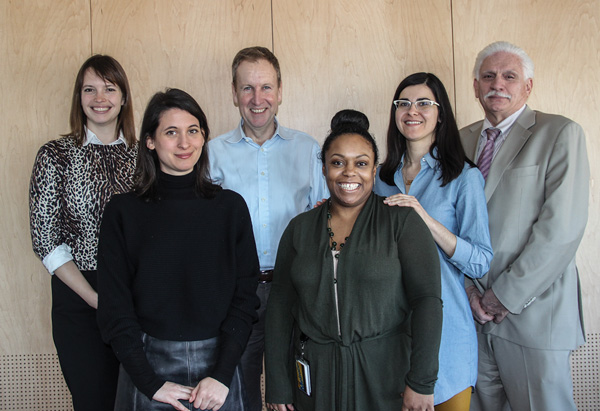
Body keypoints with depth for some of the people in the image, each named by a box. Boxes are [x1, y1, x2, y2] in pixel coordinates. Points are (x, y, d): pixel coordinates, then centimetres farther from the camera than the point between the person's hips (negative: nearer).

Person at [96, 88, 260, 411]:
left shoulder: (230, 206, -1)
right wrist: (151, 382, -11)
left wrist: (222, 374, -10)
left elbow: (244, 296, -2)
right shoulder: (123, 211, -4)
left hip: (216, 361, 1)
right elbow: (114, 307, -5)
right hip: (147, 363, -1)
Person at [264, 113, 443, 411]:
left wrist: (421, 383, -14)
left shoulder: (403, 222, -5)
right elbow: (280, 305, 5)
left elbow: (427, 300, -9)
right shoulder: (300, 228, 5)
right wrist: (277, 386, 2)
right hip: (316, 379, 3)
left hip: (387, 375, -2)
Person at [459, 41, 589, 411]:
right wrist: (469, 286, -2)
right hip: (473, 307, 4)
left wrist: (506, 294, -13)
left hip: (533, 309, -4)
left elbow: (562, 227, -14)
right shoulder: (462, 140, 11)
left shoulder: (561, 134, -5)